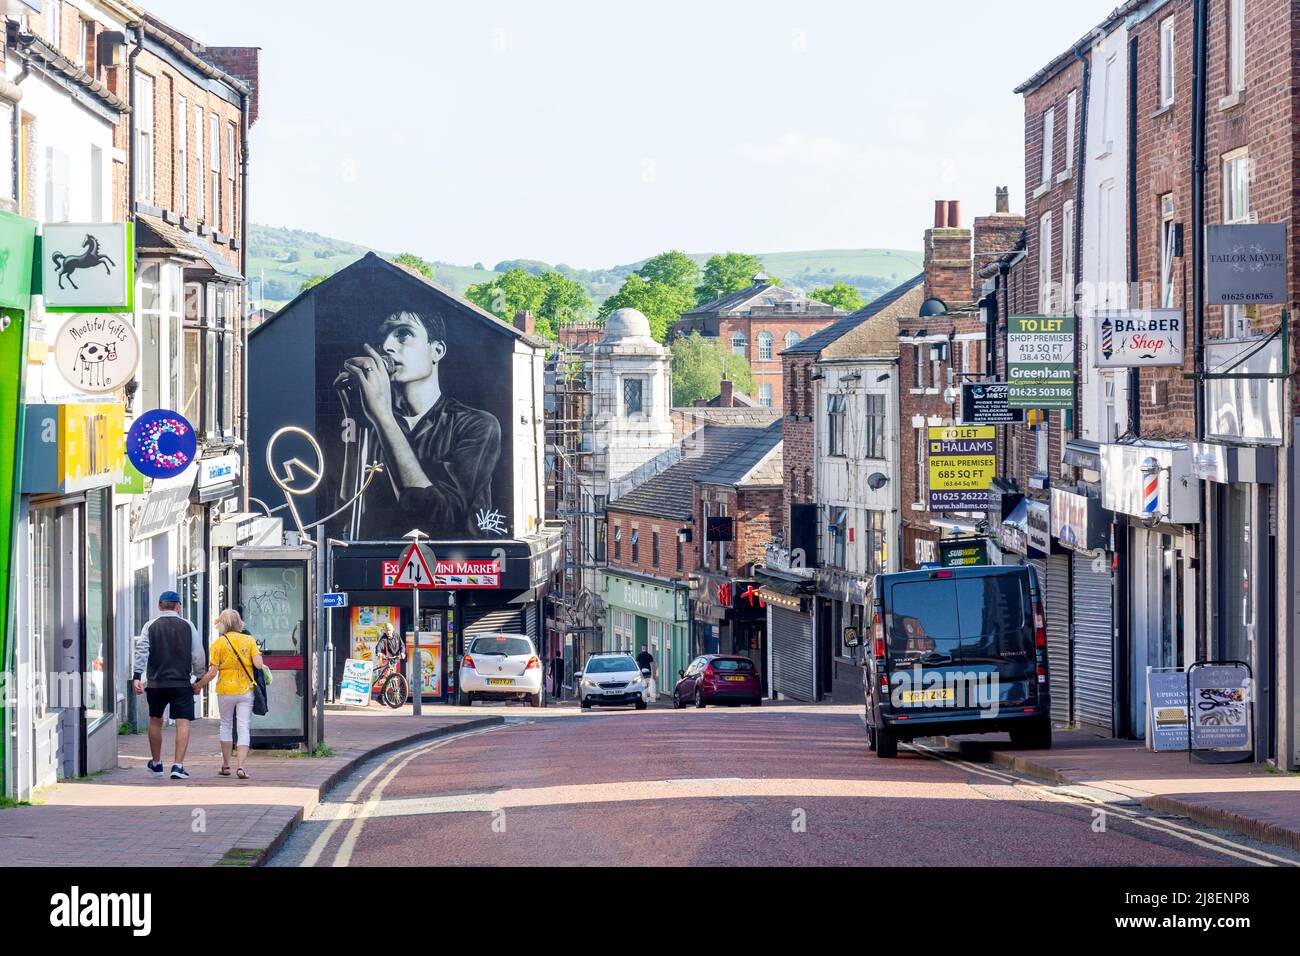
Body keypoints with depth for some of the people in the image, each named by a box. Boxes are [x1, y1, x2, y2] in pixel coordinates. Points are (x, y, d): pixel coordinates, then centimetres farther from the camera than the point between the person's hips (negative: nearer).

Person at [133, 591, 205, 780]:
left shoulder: (150, 626, 3)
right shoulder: (188, 626, 3)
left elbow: (141, 652, -5)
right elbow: (198, 655, 4)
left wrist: (137, 677, -6)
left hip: (156, 683, 1)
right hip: (182, 683, -1)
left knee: (155, 722, 18)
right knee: (183, 723, -2)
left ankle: (156, 764, 30)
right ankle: (178, 766, -13)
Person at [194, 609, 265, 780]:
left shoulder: (219, 642, -5)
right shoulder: (249, 640, 0)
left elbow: (212, 672, -8)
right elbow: (258, 664, -9)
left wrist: (199, 685, 5)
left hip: (225, 690, -1)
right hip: (246, 690, 1)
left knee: (226, 725, 16)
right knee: (244, 728, 0)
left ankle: (226, 765, 20)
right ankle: (240, 766, -12)